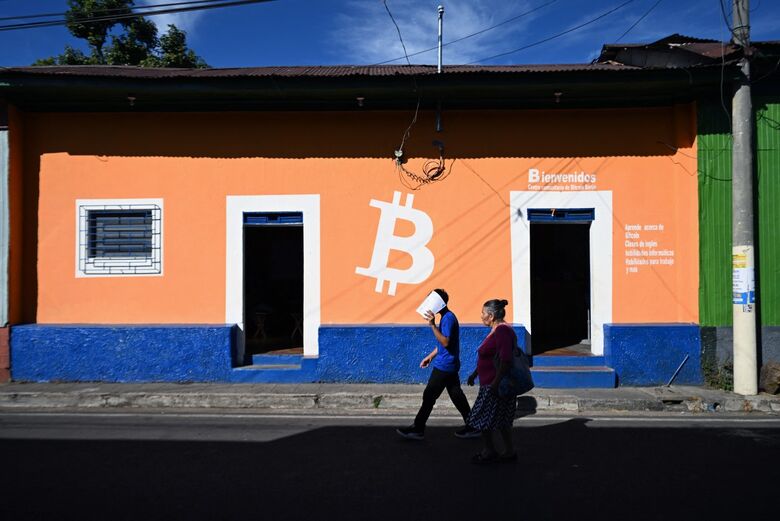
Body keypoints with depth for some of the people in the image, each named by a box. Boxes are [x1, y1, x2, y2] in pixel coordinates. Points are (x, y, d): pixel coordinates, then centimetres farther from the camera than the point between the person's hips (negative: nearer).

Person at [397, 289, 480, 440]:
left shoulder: (448, 318, -19)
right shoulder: (446, 317, 13)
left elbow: (445, 342, -27)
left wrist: (433, 325, -33)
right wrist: (430, 356, 21)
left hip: (444, 366, -10)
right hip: (450, 365, 10)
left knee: (429, 396, -2)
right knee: (457, 395, 13)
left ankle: (417, 429, 7)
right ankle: (472, 427, 18)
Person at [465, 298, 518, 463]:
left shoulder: (502, 331, -20)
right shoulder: (497, 330, 13)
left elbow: (506, 360, -27)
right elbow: (489, 357, 22)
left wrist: (496, 382, -27)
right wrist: (475, 374, 23)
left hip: (495, 385, -10)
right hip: (492, 384, 10)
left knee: (483, 418, 1)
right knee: (501, 419, 15)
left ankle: (489, 451, 12)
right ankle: (509, 451, 22)